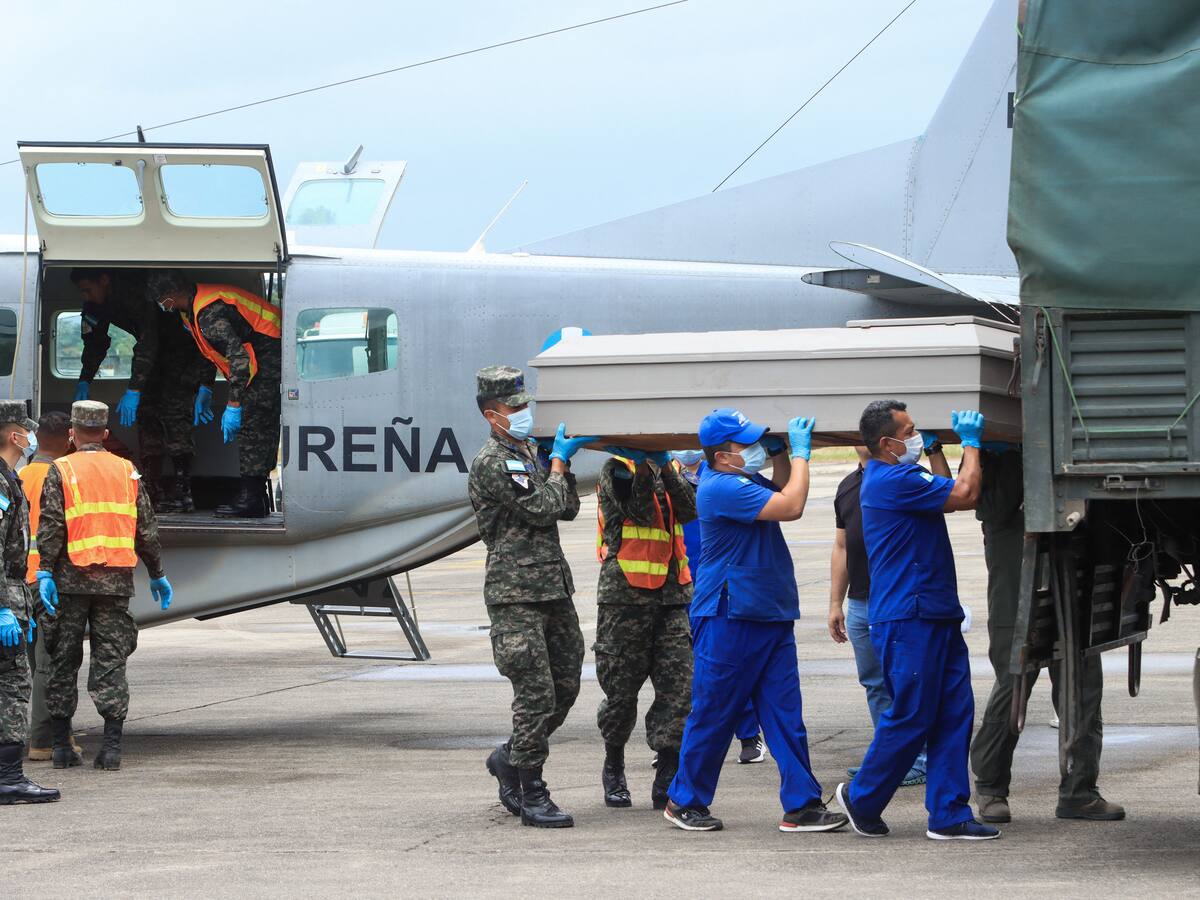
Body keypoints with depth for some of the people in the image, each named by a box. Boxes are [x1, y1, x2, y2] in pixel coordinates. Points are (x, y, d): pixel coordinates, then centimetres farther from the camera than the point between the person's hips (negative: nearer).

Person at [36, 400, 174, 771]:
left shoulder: (61, 470, -1)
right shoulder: (128, 471, 9)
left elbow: (51, 527, -10)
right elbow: (146, 529, 12)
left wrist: (45, 572, -12)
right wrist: (157, 574, 19)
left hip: (71, 578, -2)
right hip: (116, 581, 2)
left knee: (64, 660, 7)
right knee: (111, 660, 3)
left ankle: (62, 744, 9)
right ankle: (112, 745, -5)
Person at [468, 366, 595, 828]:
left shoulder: (530, 453, 18)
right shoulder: (492, 463, -11)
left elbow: (567, 510, 17)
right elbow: (542, 509, -15)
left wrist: (560, 461, 6)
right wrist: (559, 462, -3)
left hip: (554, 587, 9)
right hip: (516, 592, -8)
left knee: (565, 686, 10)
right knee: (535, 694, -9)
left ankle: (510, 758, 28)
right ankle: (531, 794, -2)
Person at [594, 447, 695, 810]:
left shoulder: (669, 469, 14)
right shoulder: (616, 470, -1)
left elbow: (689, 510, -5)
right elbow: (640, 510, -16)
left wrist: (666, 469, -16)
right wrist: (643, 467, -22)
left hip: (672, 596, 4)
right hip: (625, 598, -4)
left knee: (680, 688, -7)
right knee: (621, 690, 4)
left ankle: (667, 782, -4)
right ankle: (613, 769, 25)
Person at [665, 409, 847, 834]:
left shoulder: (747, 481, 12)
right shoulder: (721, 488, -18)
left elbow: (782, 493, 26)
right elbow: (791, 507, -22)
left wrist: (782, 453, 10)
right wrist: (800, 453, -12)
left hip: (771, 616, 9)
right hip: (729, 619, -9)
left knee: (785, 715, 4)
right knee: (713, 715, 2)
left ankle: (802, 805, 5)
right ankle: (685, 802, 15)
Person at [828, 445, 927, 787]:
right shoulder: (848, 486, 16)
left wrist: (935, 453, -31)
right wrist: (836, 602, 17)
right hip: (860, 603, 7)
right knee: (875, 684, 10)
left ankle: (919, 760, 2)